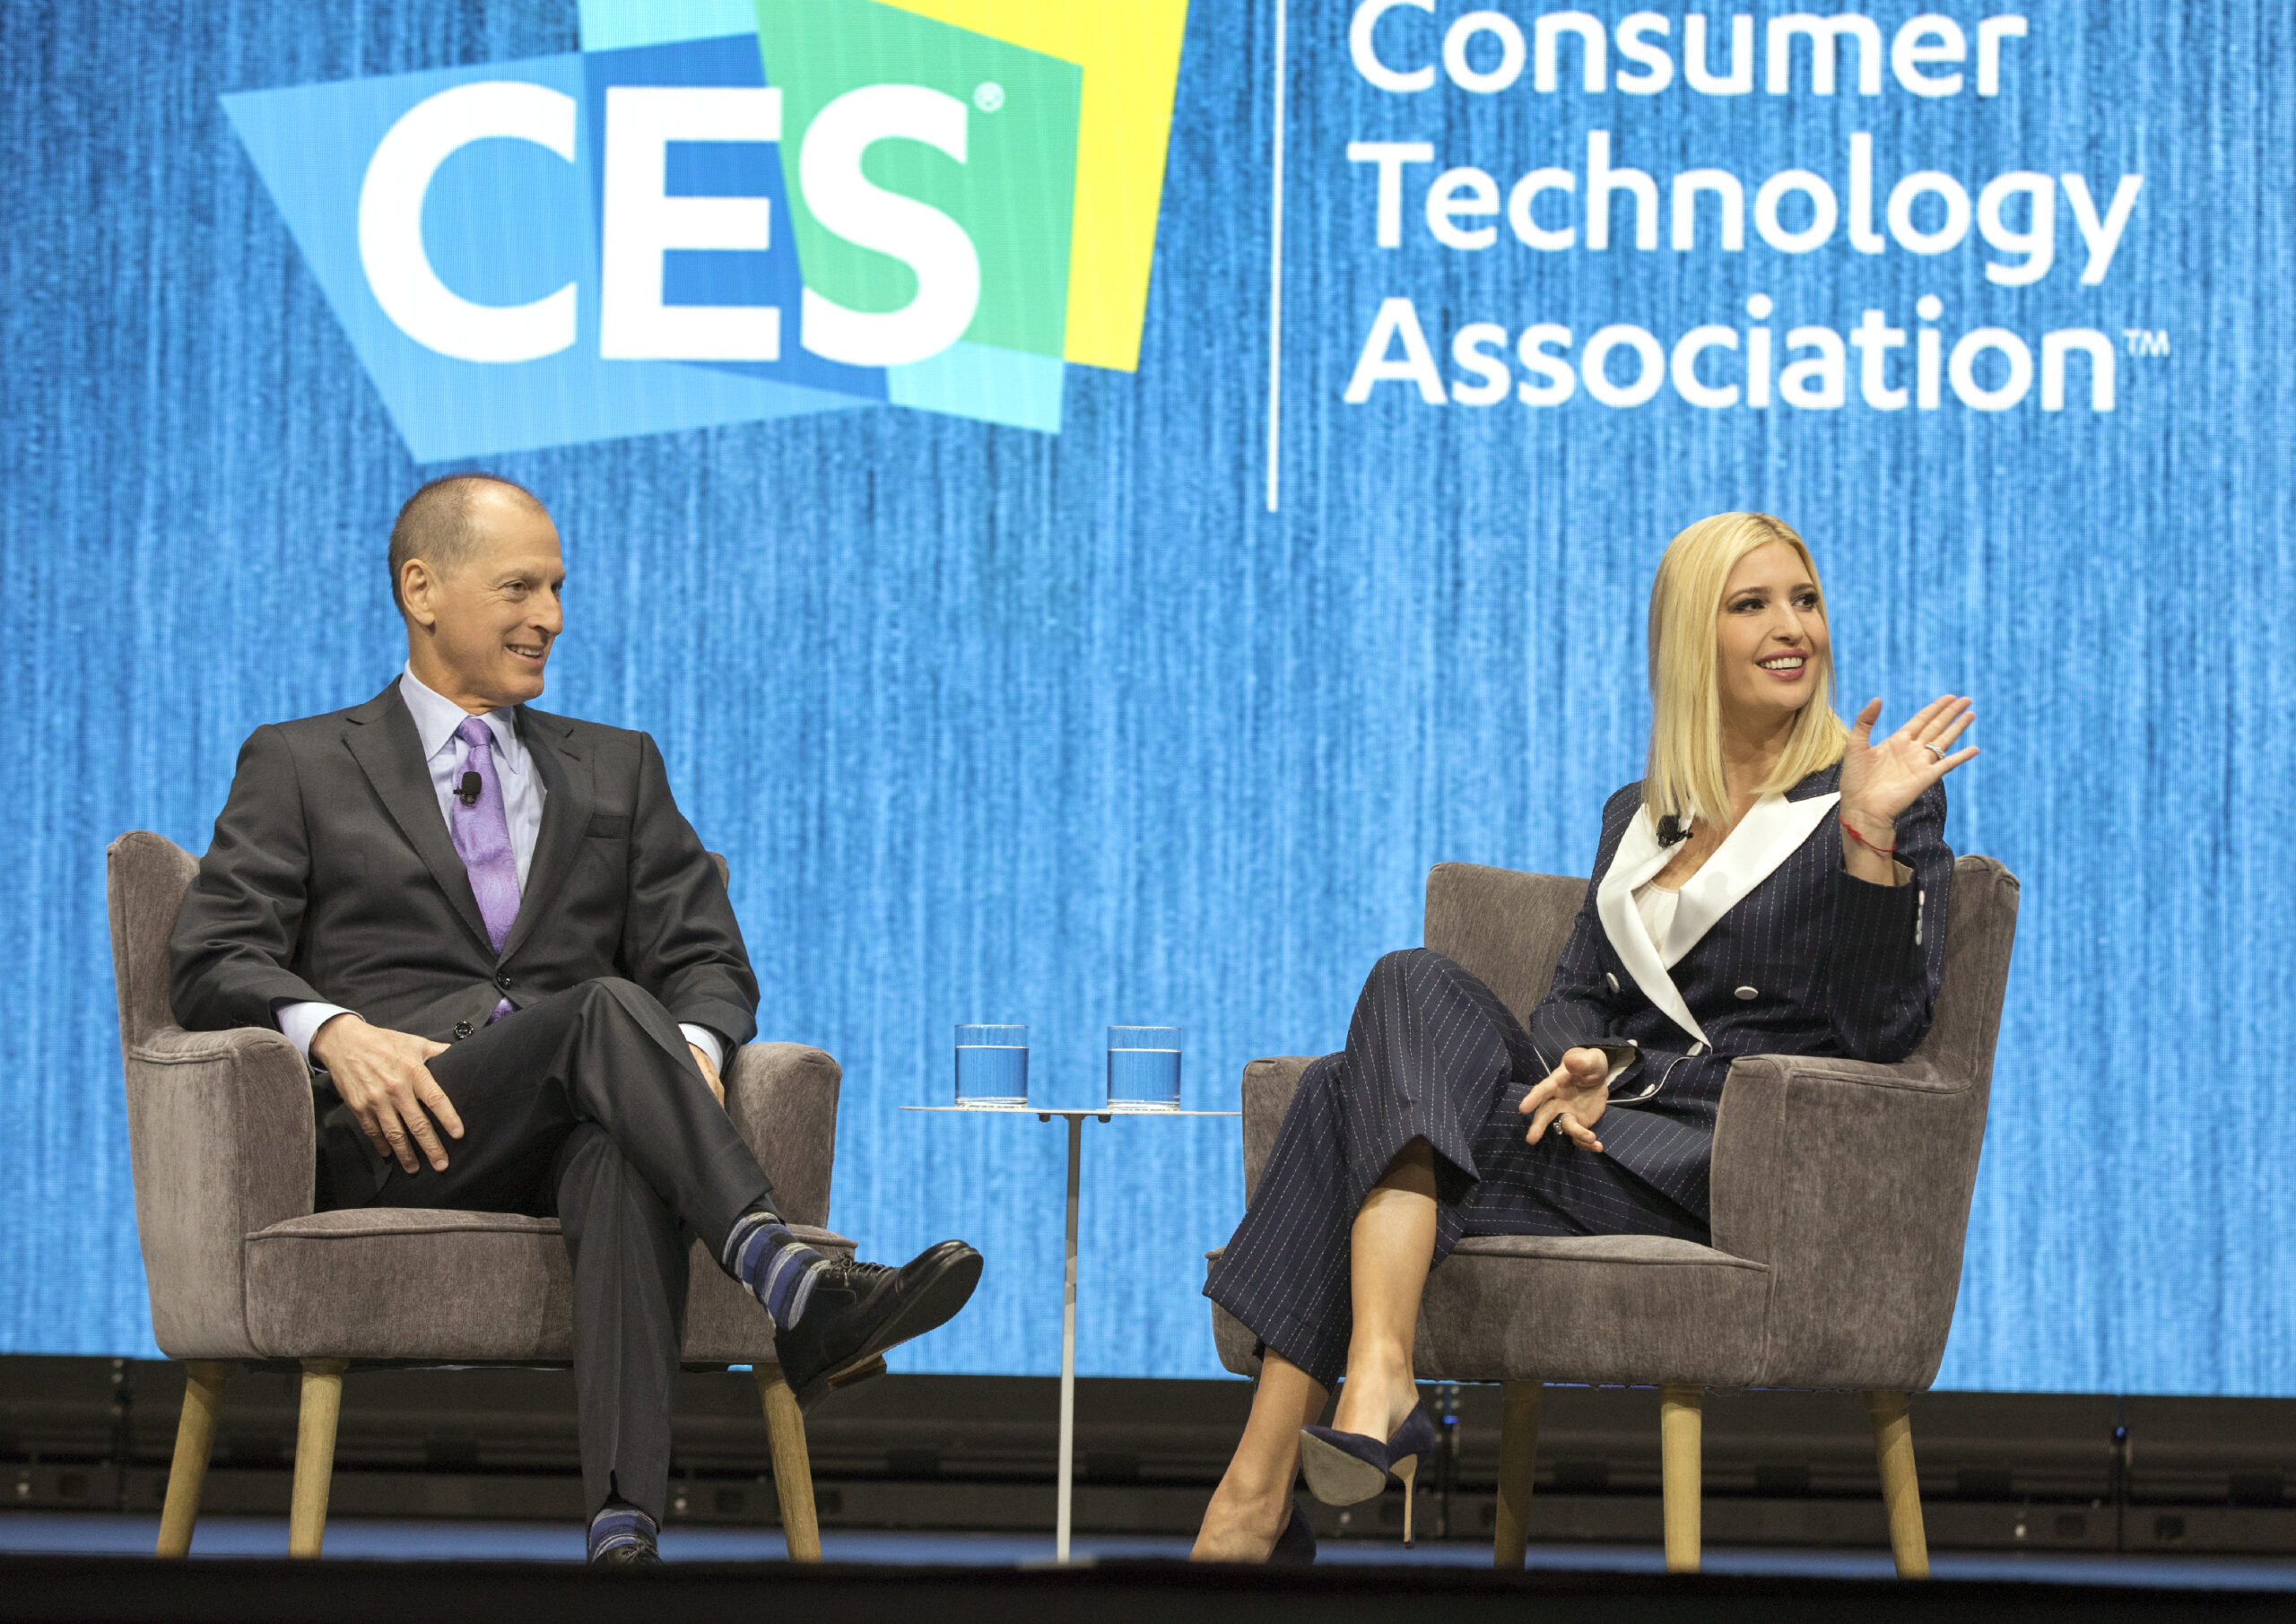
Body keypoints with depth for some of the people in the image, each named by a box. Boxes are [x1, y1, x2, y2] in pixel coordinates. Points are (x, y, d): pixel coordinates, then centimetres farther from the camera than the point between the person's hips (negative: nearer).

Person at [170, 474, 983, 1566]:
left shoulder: (618, 770, 26)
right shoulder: (299, 767, 17)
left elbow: (706, 957, 16)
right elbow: (211, 959, 5)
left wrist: (694, 1051, -10)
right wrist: (332, 1030, -17)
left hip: (571, 1127, 2)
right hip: (400, 1131, -2)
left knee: (625, 1153, -38)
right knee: (608, 1008, -34)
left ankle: (624, 1526, -55)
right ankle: (791, 1286, -52)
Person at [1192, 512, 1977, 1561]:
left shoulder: (1879, 803, 5)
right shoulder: (1636, 816, 24)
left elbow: (1882, 1029, -7)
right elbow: (1580, 992, 14)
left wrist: (1873, 834, -19)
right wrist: (1580, 1066, -10)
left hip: (1723, 1162, -6)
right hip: (1608, 1121, 6)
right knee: (1415, 988, -22)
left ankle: (1256, 1499, -31)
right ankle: (1374, 1386, -35)